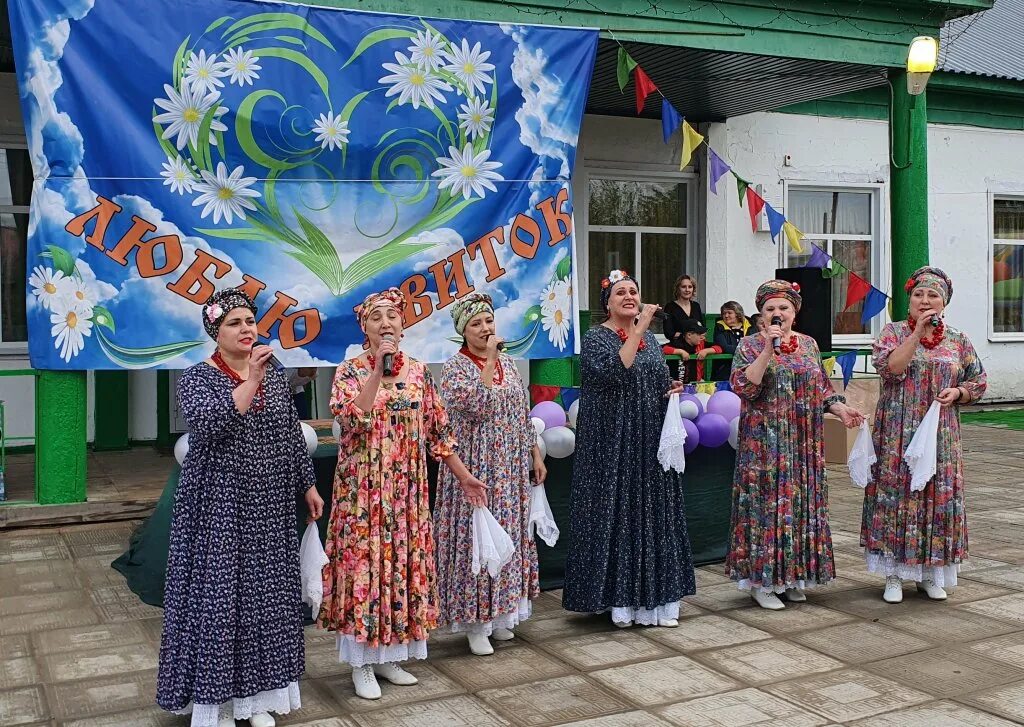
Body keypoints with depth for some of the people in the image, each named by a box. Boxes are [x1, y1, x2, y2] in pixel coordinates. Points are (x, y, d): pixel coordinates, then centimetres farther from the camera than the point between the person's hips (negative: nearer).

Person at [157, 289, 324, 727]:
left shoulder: (274, 376, 8)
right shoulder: (198, 377, -6)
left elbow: (292, 436, 14)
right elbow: (208, 423, -26)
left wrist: (307, 485, 13)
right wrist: (250, 381, -27)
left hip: (268, 508, 5)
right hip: (219, 506, -5)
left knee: (265, 591, 9)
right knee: (217, 594, -1)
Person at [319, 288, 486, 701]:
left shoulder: (418, 371, 6)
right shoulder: (350, 371, -5)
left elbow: (437, 430, 10)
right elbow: (350, 420, -22)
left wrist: (464, 476, 10)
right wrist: (378, 369, -24)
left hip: (406, 489, 4)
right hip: (363, 488, -4)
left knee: (403, 564, 8)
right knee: (363, 564, -1)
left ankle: (389, 656, 22)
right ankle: (362, 663, 12)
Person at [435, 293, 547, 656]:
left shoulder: (508, 363, 11)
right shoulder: (455, 367, -8)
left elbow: (523, 414, 15)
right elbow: (478, 404, -24)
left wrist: (535, 453, 12)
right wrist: (489, 360, -20)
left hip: (510, 469, 7)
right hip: (475, 469, -6)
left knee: (508, 535, 11)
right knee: (476, 537, -3)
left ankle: (498, 613, 24)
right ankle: (475, 623, 6)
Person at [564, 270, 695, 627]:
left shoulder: (649, 337, 13)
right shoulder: (596, 337, -6)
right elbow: (613, 371, -25)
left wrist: (673, 389, 2)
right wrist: (638, 329, -24)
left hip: (650, 441, 6)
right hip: (612, 441, -6)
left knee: (652, 510, 8)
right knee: (615, 510, -3)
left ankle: (652, 595, 18)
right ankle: (618, 597, 7)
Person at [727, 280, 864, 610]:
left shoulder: (808, 344, 11)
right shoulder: (750, 345, -3)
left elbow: (821, 387, 17)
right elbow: (743, 386, -17)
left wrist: (840, 408, 0)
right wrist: (768, 349, -21)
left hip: (803, 443, 5)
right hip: (764, 442, -5)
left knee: (801, 502, 8)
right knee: (766, 501, -4)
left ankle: (792, 575, 21)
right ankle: (760, 581, 6)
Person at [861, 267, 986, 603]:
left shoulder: (958, 340, 9)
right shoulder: (893, 332, 1)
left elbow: (978, 382, 13)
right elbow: (890, 368, -16)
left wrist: (957, 392, -8)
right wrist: (918, 331, -18)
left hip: (941, 435, 3)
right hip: (897, 434, -2)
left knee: (939, 497, 4)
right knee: (896, 495, -2)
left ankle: (931, 574, 18)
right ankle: (893, 575, 9)